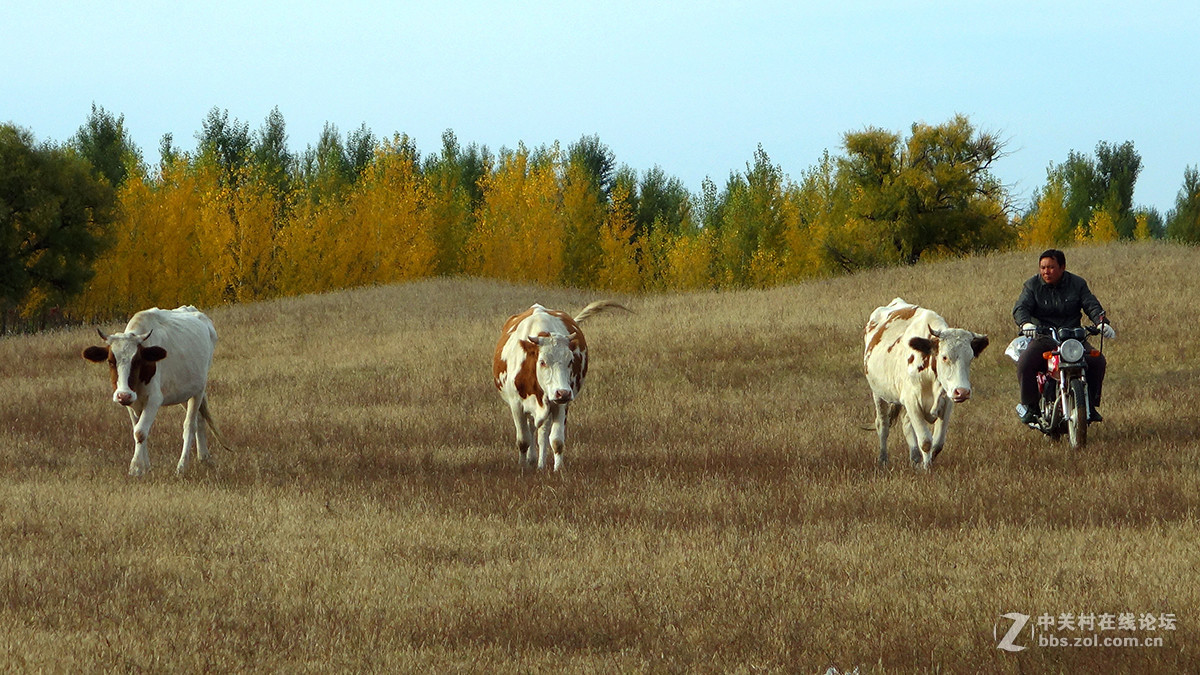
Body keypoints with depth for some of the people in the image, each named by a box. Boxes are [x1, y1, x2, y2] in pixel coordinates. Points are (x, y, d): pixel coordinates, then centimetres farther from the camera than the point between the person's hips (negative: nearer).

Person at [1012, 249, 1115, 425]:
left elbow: (1091, 305, -1)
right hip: (1042, 338, -1)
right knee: (1025, 365, -28)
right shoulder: (1033, 285, 3)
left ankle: (1090, 404, -2)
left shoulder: (1077, 284, 7)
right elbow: (1021, 308, -9)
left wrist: (1102, 323, -22)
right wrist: (1025, 323, -32)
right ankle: (1029, 406, -7)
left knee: (1097, 361, -19)